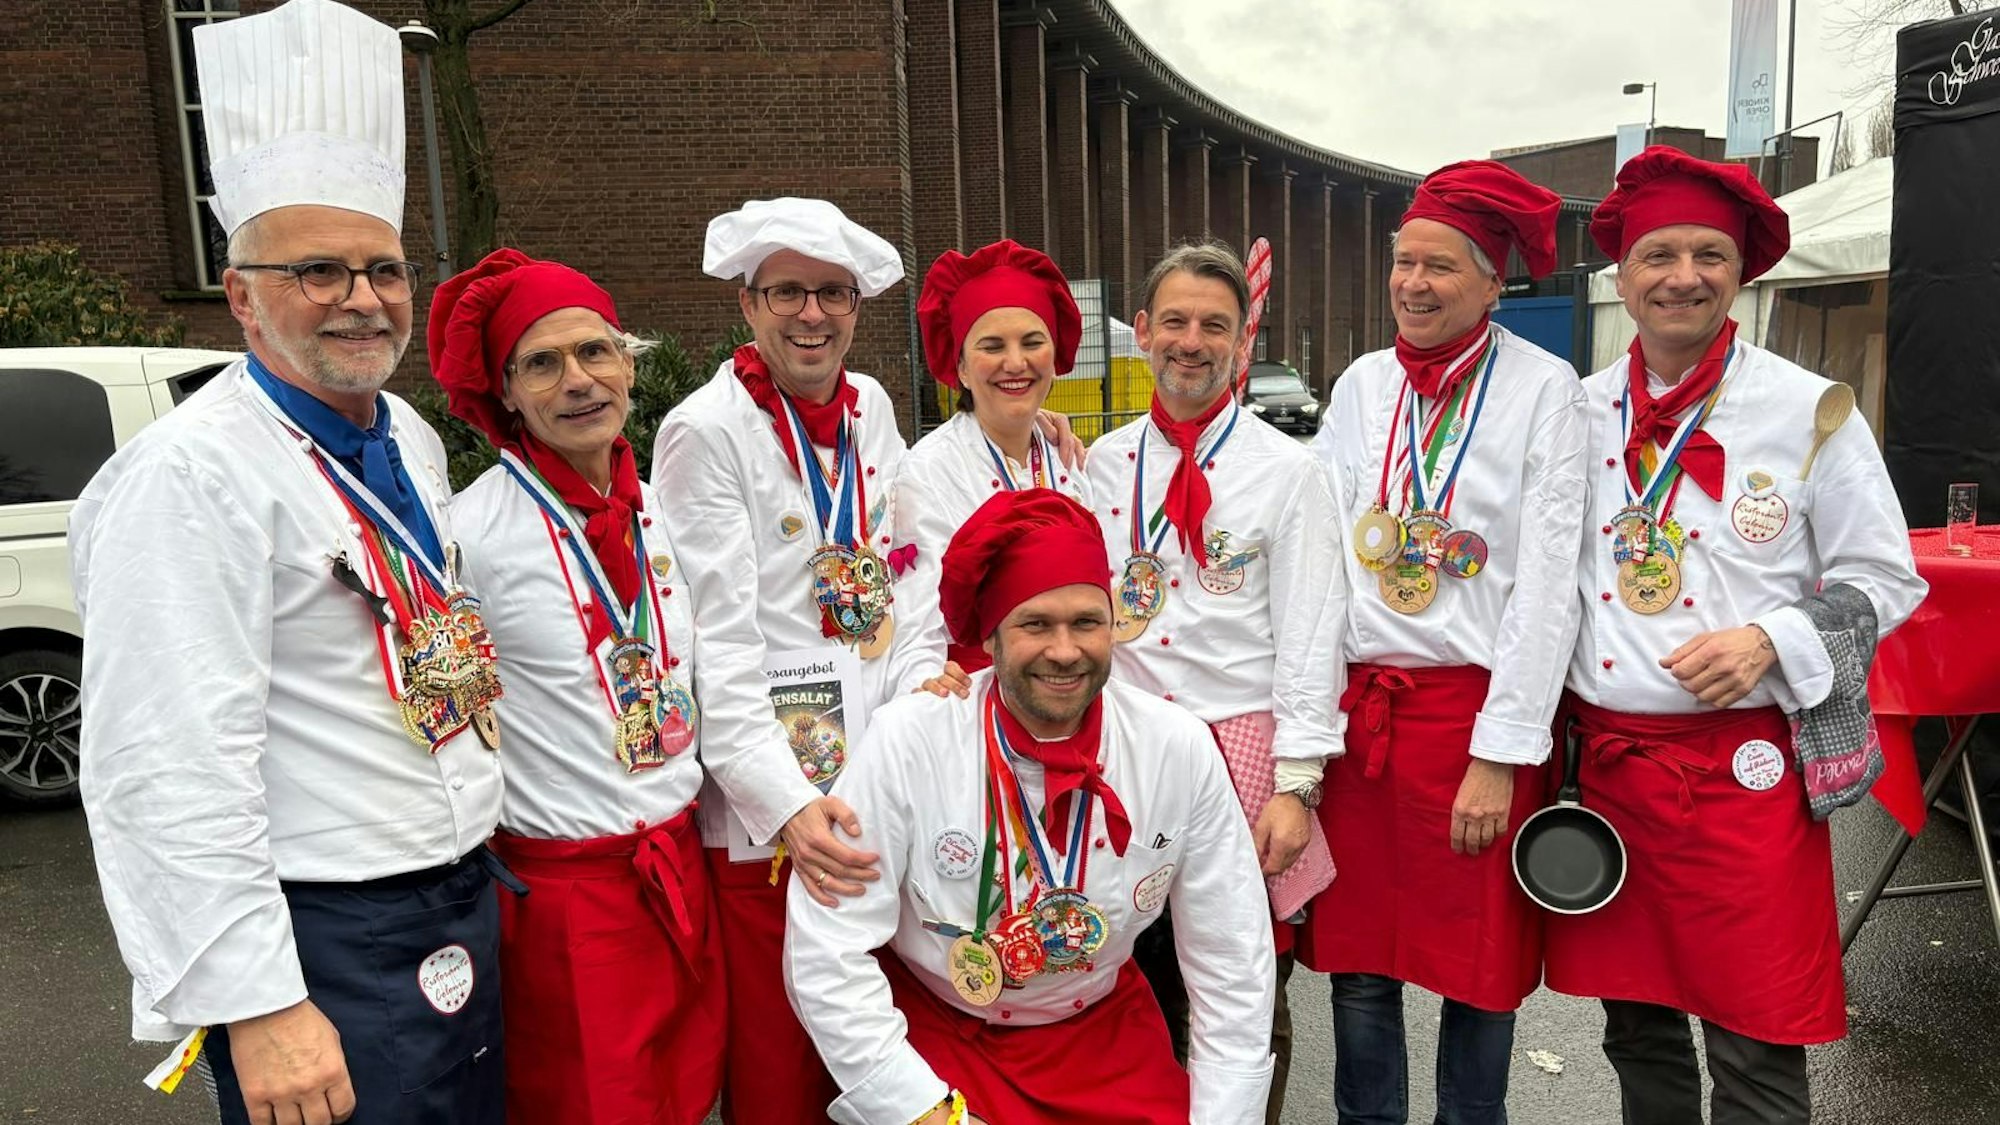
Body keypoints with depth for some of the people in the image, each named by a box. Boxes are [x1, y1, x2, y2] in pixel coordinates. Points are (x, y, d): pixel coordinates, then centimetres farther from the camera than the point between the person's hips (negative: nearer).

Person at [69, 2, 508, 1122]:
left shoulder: (412, 440, 8)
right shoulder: (192, 477, -19)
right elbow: (172, 775, -23)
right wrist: (255, 1007, -22)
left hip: (466, 907, 8)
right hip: (324, 955, -8)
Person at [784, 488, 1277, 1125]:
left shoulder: (1180, 749, -15)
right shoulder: (907, 742, -21)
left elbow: (1232, 964, -6)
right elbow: (827, 955, -19)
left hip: (1102, 1028, 3)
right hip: (933, 1026, -2)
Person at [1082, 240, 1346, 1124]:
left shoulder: (1285, 471, -3)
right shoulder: (1105, 463, 7)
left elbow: (1309, 636, -5)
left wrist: (1296, 785, -9)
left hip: (1242, 745, -3)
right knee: (1141, 983, 12)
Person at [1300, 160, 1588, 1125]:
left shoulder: (1542, 387, -4)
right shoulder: (1363, 384, 8)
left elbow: (1546, 583, -9)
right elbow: (1321, 555, 6)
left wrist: (1501, 753, -13)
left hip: (1478, 708, -3)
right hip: (1359, 707, 3)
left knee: (1479, 967, 10)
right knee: (1357, 962, 12)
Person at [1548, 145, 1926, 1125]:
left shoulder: (1809, 410, -3)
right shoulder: (1580, 412, 5)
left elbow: (1885, 579, 1)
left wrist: (1770, 643, -17)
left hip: (1747, 767, -3)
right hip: (1606, 755, 3)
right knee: (1636, 1028, 16)